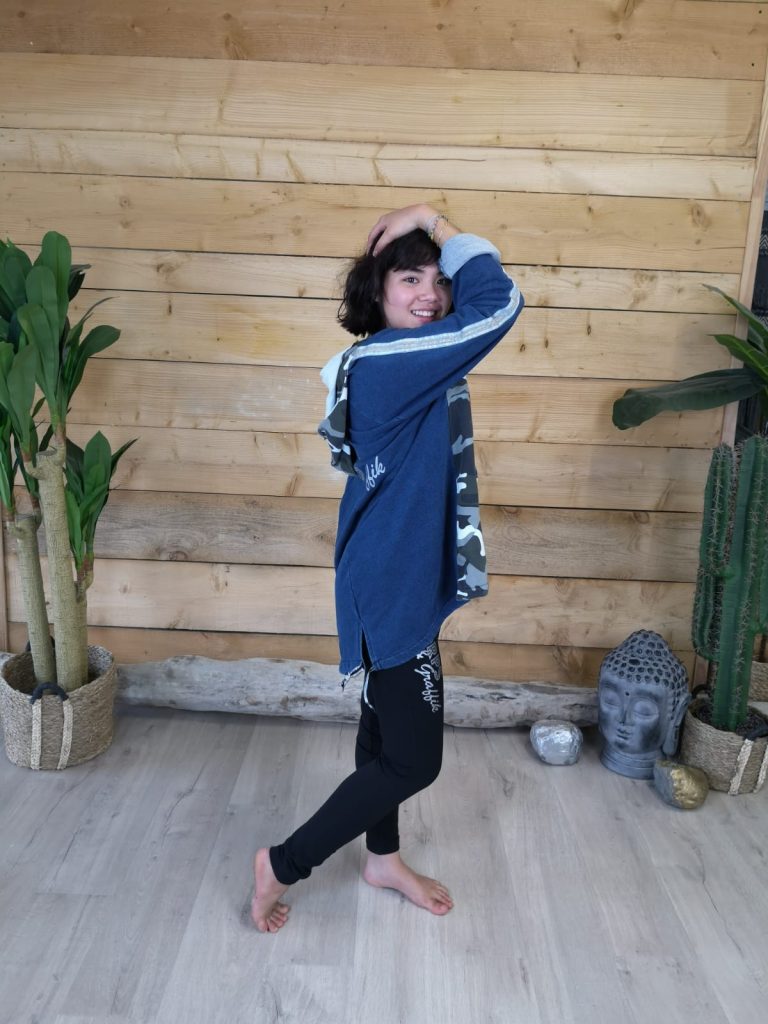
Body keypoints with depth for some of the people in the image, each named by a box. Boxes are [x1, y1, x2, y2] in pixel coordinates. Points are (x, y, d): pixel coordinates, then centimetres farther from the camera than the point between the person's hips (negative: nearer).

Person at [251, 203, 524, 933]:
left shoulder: (399, 366, 7)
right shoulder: (387, 362, -23)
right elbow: (500, 303, -25)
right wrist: (434, 222, -14)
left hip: (401, 580, 10)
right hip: (393, 590, -10)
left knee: (387, 731, 23)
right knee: (412, 759, 1)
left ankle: (383, 859, 44)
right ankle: (282, 864, 18)